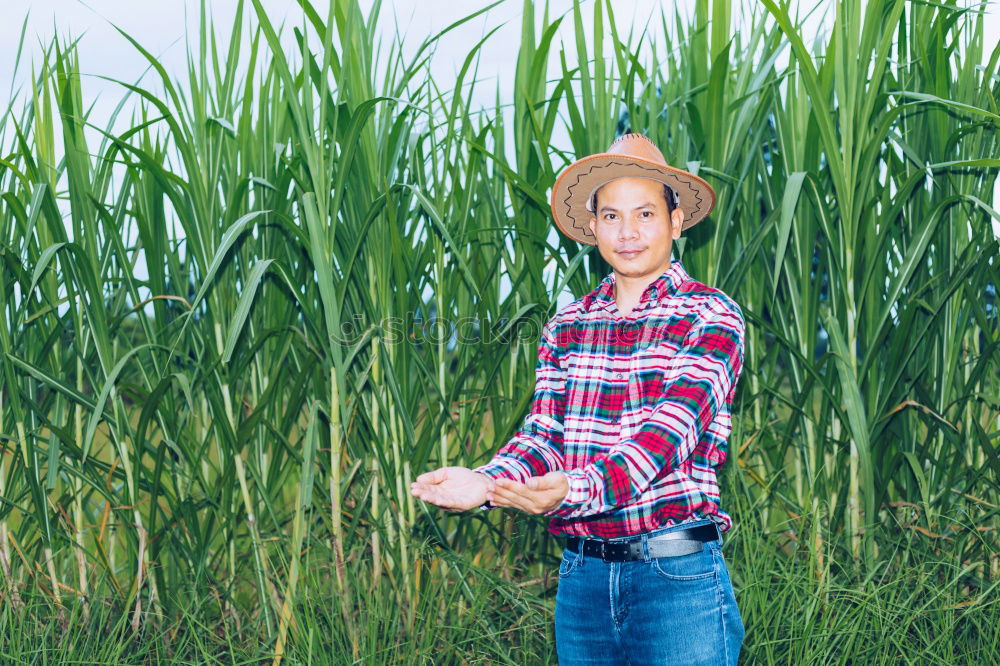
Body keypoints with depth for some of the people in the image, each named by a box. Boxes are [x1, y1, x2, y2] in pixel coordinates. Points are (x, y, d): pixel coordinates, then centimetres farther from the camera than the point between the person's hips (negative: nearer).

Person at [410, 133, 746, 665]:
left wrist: (577, 489, -33)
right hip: (582, 576, 4)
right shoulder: (566, 327, 11)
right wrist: (487, 483, -19)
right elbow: (543, 434, 3)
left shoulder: (711, 317, -4)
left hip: (678, 575, -4)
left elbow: (671, 429, -17)